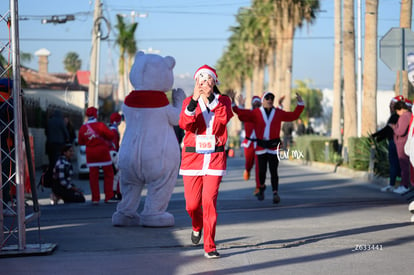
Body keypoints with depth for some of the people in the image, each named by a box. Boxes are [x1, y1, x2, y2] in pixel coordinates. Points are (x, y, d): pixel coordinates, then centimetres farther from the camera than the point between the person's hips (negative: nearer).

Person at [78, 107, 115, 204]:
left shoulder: (83, 128, 0)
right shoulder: (100, 125, -12)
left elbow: (80, 142, 8)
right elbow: (111, 135, -16)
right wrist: (108, 140, 5)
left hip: (90, 154, 4)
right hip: (102, 152, -3)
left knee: (93, 176, 6)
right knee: (108, 174, 8)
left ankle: (95, 198, 4)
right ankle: (108, 197, 6)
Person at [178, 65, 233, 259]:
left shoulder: (223, 101, 7)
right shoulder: (189, 102, 5)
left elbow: (223, 120, -14)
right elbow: (185, 124, -14)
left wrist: (211, 98, -20)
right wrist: (194, 101, -26)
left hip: (215, 157, -1)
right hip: (192, 156, 1)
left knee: (209, 201, -12)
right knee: (192, 204, 2)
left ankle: (210, 247, -6)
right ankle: (197, 226, 38)